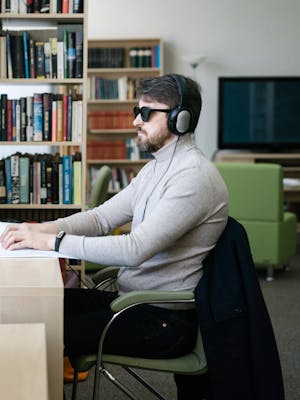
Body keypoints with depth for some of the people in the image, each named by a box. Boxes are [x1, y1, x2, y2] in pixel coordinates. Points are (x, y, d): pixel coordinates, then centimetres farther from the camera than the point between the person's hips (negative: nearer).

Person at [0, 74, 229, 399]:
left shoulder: (194, 176, -21)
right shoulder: (157, 168, 12)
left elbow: (136, 248, -29)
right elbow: (102, 217, 10)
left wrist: (52, 241, -26)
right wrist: (43, 228, -7)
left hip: (164, 322, -9)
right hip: (129, 297, 9)